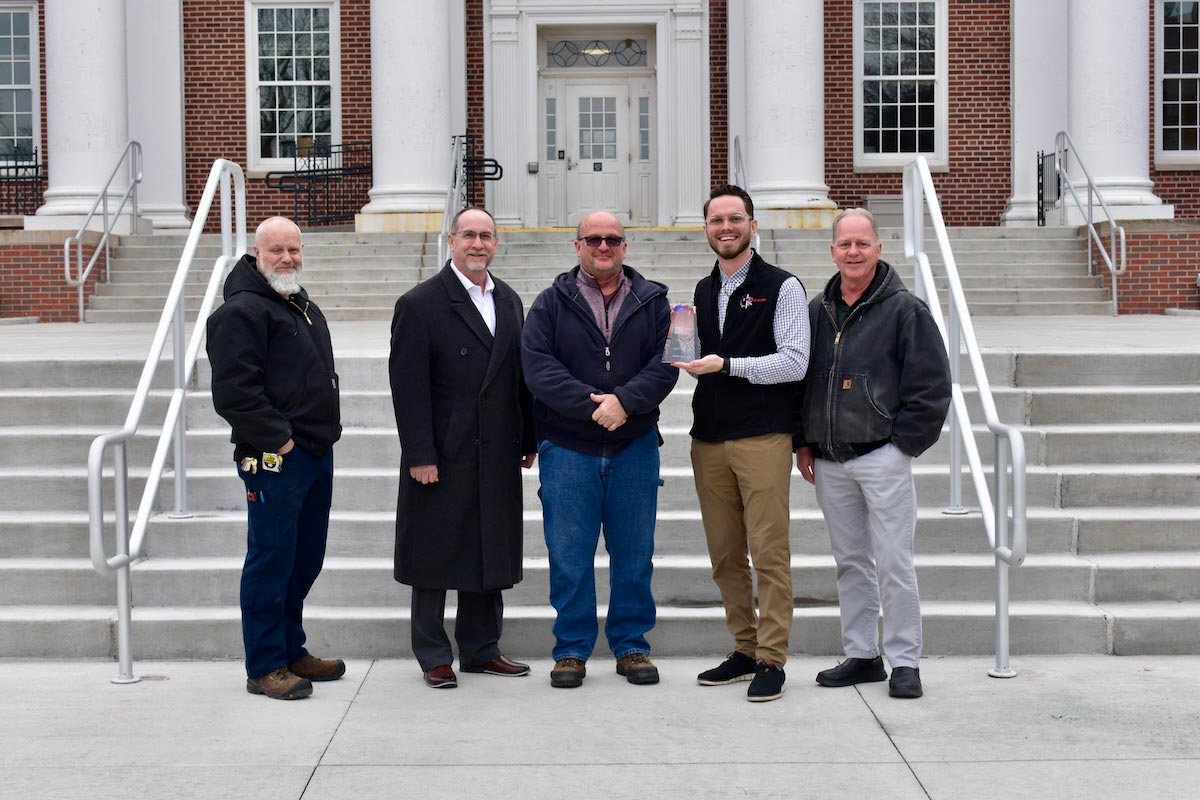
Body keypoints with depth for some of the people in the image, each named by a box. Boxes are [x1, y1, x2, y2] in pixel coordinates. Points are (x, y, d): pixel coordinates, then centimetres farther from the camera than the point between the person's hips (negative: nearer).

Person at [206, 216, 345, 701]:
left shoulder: (304, 308, 18)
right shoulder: (242, 311, -12)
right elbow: (233, 392, -19)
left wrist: (325, 433, 16)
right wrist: (278, 440, -18)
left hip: (316, 453, 9)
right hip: (274, 459, -9)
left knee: (304, 561, 15)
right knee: (270, 563, -3)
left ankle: (291, 651, 27)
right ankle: (265, 667, 5)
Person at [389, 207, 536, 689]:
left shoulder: (509, 301, 12)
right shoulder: (420, 304, -7)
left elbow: (521, 375, 14)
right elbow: (408, 386, -11)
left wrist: (529, 440, 10)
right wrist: (419, 455, -16)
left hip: (498, 457, 6)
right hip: (442, 457, -6)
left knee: (491, 556, 12)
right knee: (434, 558, 3)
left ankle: (481, 649, 25)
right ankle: (434, 657, 15)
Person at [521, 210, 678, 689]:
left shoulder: (652, 302, 7)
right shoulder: (552, 304, 4)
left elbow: (665, 365, -3)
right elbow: (538, 367, -8)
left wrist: (624, 402, -20)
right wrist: (592, 405, -19)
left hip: (635, 447, 1)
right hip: (567, 448, -1)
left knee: (634, 554, 7)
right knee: (569, 556, 3)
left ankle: (632, 645, 21)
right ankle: (572, 649, 16)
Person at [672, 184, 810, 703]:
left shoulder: (782, 287, -1)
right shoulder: (703, 291, 18)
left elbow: (794, 362, -10)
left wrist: (727, 365, -17)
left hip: (762, 438, -6)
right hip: (709, 440, 6)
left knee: (769, 552, -6)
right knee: (724, 555, 9)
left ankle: (771, 660, 0)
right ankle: (744, 649, 19)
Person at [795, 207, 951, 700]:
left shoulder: (904, 309, -4)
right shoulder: (817, 312, 12)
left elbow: (931, 383, -5)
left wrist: (904, 441, -8)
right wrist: (803, 442, 11)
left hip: (883, 457, -5)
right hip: (828, 461, 5)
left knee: (893, 563, -3)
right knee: (850, 562, 12)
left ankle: (904, 662, 6)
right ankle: (861, 656, 21)